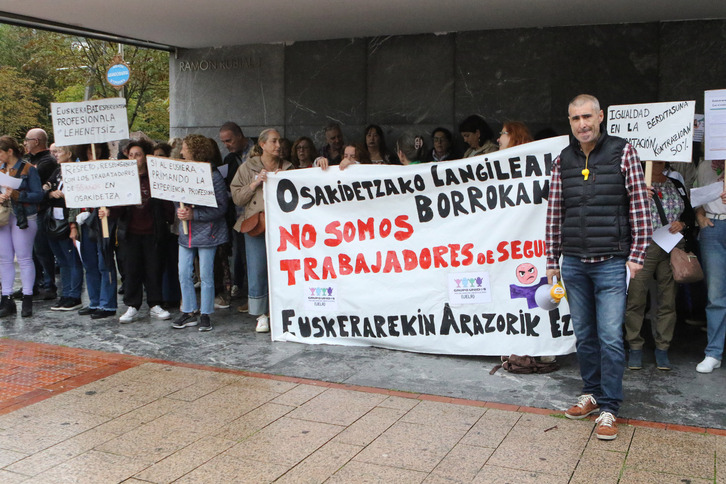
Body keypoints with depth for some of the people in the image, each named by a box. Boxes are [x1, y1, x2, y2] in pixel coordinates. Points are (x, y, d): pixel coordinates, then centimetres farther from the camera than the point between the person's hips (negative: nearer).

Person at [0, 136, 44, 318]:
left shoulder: (28, 169, -5)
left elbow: (38, 195, -9)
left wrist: (16, 195, -19)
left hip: (23, 219, -6)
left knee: (24, 258, -2)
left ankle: (27, 300, 3)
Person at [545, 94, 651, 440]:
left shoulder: (623, 152, -1)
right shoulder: (562, 161, 8)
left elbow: (638, 205, -3)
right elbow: (554, 214, 10)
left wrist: (636, 254, -7)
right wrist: (551, 260, 10)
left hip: (611, 262, -3)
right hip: (573, 263, 4)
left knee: (610, 338, -4)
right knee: (584, 335, 12)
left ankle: (609, 408, 8)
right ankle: (592, 393, 28)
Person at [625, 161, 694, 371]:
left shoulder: (677, 186, 18)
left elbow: (690, 214, 23)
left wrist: (682, 224, 2)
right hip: (643, 249, -4)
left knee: (668, 300, 3)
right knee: (636, 299, -6)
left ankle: (662, 348, 13)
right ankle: (635, 347, 7)